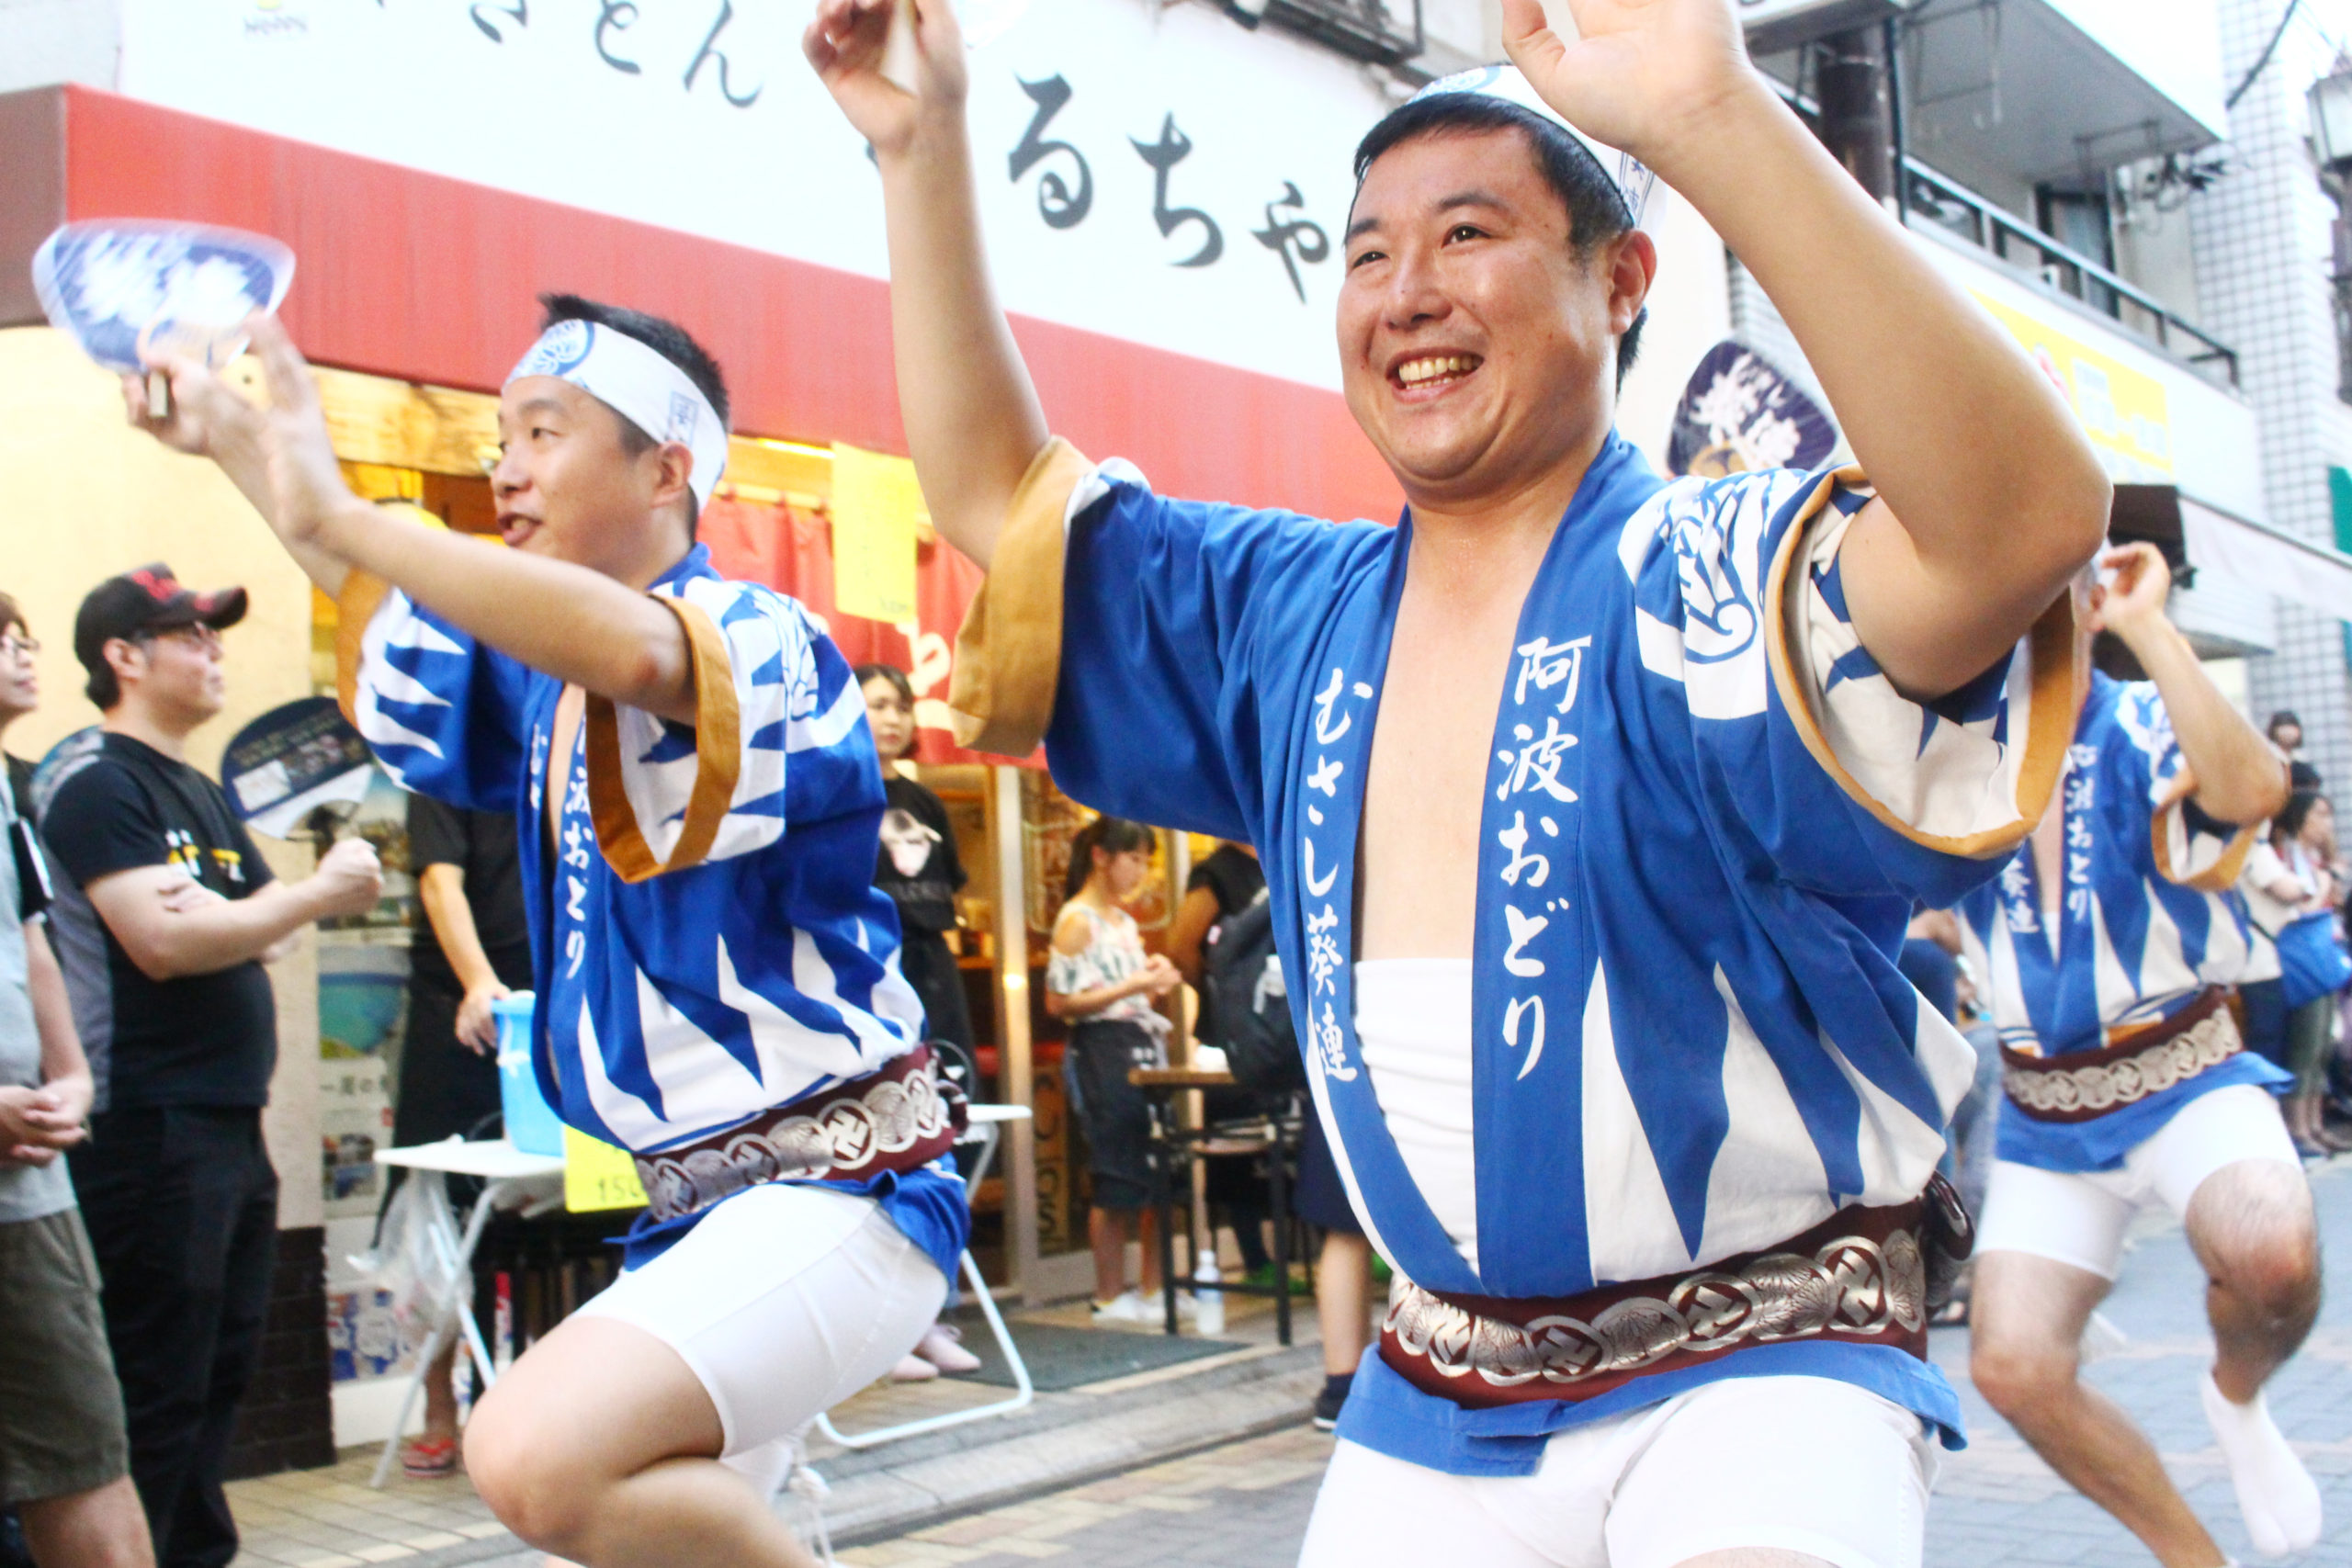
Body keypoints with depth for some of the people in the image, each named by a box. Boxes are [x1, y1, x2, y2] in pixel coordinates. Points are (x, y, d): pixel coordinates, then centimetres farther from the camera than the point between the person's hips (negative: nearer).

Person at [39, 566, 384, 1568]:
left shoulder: (203, 794, 18)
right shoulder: (95, 781, -9)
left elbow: (260, 930, 17)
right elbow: (163, 941, -19)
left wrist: (216, 914, -5)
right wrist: (318, 893, -14)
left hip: (231, 1125, 9)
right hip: (149, 1134, -9)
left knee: (219, 1373, 15)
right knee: (156, 1391, -4)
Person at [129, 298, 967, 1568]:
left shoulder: (759, 640, -14)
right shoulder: (540, 680, 13)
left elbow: (641, 653, -38)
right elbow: (399, 622, 32)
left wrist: (337, 517, -33)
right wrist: (235, 442, 23)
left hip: (837, 1191, -9)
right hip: (695, 1209, 9)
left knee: (538, 1456, -29)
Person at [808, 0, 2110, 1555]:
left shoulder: (1711, 583, -14)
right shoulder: (1292, 613, 7)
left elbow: (2025, 519, -34)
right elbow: (997, 493, 15)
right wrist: (924, 144, 5)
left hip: (1750, 1375, -6)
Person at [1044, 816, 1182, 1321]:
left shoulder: (1124, 922, 18)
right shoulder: (1077, 920, -8)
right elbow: (1059, 1003, -14)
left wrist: (1156, 983, 7)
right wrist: (1134, 986, -16)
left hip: (1143, 1047, 8)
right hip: (1102, 1051, -8)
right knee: (1118, 1179, -5)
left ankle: (1154, 1287, 15)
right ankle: (1109, 1296, 4)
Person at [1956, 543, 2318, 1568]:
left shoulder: (2144, 729, -8)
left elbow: (2254, 789, -30)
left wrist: (2147, 628, -30)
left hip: (2188, 1080, -3)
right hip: (2043, 1117, 3)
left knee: (2268, 1251, -34)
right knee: (2012, 1368, -14)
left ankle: (2238, 1400, 4)